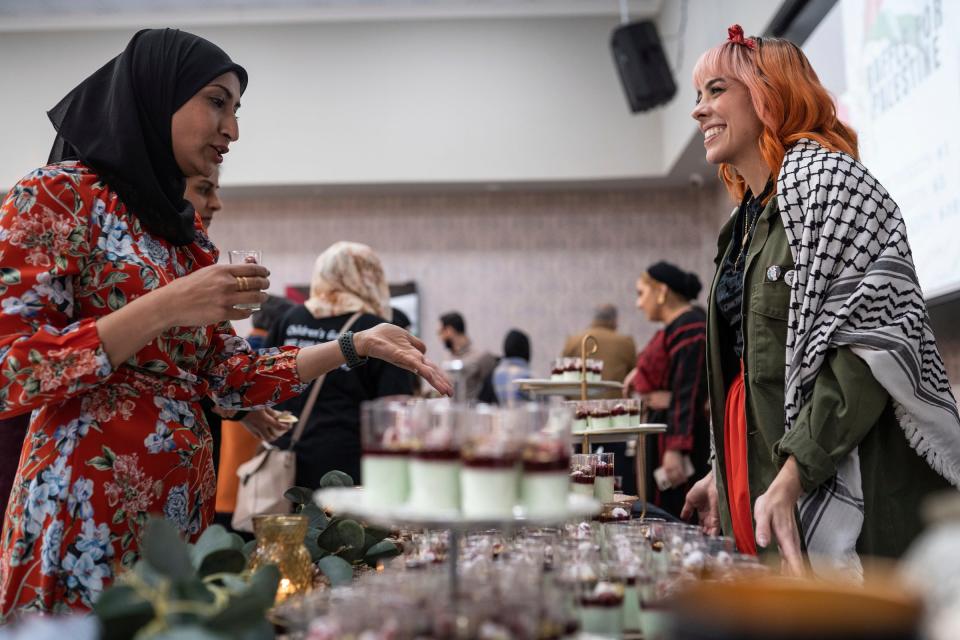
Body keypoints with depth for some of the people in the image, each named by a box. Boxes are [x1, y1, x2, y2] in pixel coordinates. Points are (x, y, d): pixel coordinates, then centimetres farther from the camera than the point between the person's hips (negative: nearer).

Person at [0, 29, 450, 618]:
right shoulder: (58, 196, -7)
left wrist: (357, 346, 5)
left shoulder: (186, 229, 14)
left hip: (185, 497, 7)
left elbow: (230, 376, 12)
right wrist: (164, 309, -20)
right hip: (87, 508, -7)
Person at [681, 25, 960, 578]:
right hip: (764, 480, 8)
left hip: (848, 489, -8)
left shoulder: (820, 177, -9)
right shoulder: (745, 222, 16)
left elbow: (875, 341, -19)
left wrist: (792, 477, -24)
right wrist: (724, 474, 14)